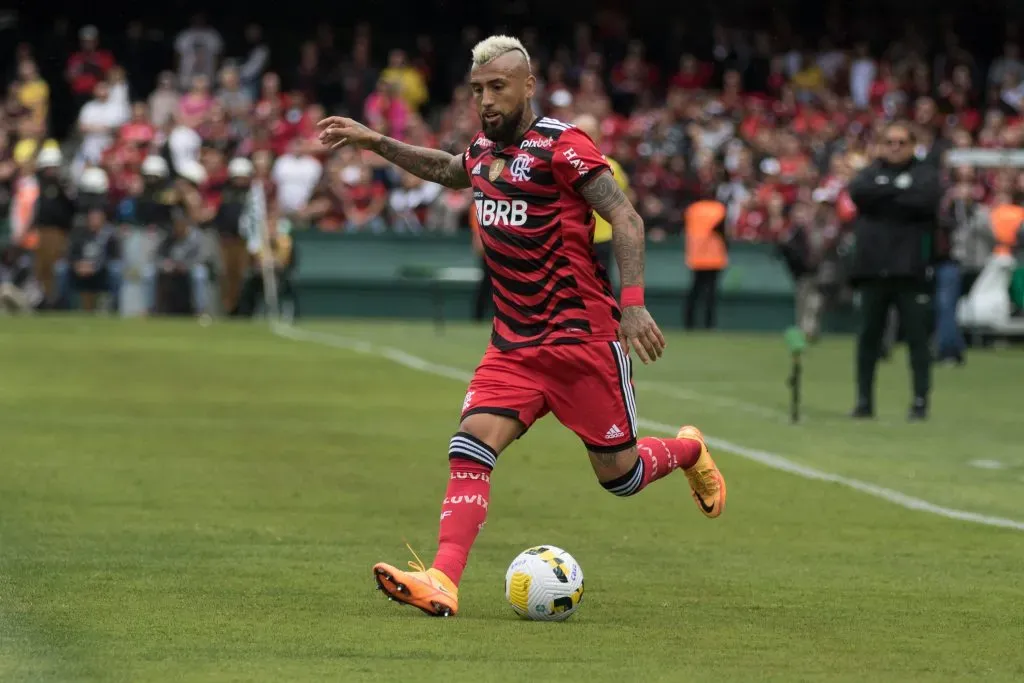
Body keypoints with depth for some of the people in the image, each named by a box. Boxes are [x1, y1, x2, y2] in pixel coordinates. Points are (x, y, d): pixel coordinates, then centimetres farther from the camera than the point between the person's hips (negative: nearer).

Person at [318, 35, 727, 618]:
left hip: (581, 336, -6)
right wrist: (373, 142, 28)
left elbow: (626, 219, -17)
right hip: (514, 343, 6)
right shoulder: (484, 151, 10)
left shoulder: (561, 147, -13)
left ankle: (689, 451, 36)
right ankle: (441, 582, -22)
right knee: (470, 449, -14)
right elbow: (446, 169, 34)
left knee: (619, 474, 4)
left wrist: (633, 303, -27)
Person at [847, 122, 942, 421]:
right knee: (868, 336, 4)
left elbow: (927, 198, -12)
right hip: (873, 269, 3)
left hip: (910, 270, -3)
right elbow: (857, 191, -6)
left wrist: (883, 198, -7)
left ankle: (920, 402, -1)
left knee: (917, 336, -4)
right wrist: (899, 190, -11)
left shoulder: (925, 173, 8)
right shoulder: (873, 172, 16)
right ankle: (864, 401, 11)